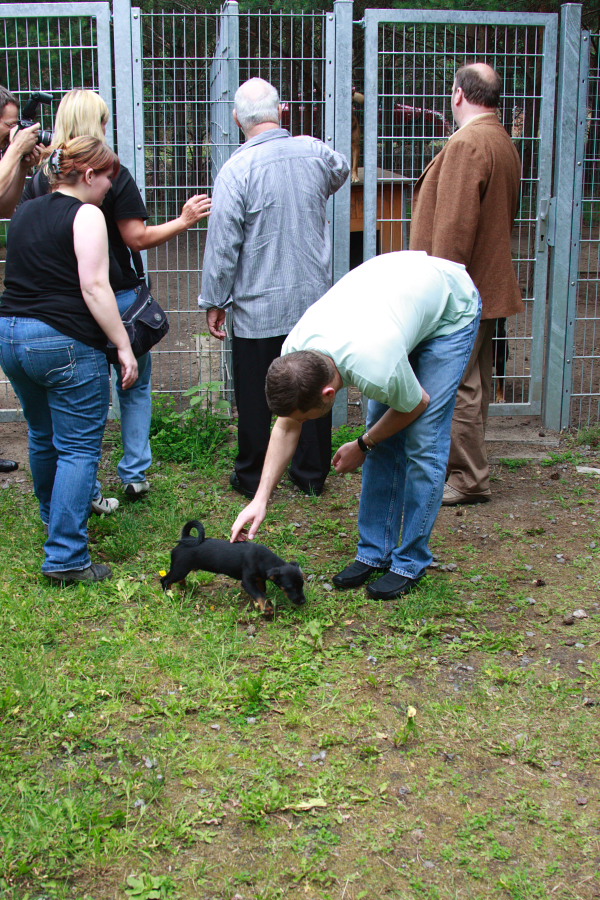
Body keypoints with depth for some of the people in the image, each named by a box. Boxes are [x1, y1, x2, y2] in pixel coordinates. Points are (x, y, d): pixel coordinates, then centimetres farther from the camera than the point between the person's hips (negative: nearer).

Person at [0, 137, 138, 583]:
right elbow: (94, 286, -17)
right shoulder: (85, 215, -8)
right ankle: (66, 557, -7)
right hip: (65, 343, -8)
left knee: (43, 435, 25)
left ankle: (54, 515, 46)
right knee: (79, 448, -3)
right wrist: (124, 347, -15)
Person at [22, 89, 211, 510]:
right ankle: (135, 475, 17)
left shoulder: (41, 178, -1)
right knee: (135, 386, 16)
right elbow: (138, 238, -13)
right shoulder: (114, 176, -12)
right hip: (118, 298, -3)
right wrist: (184, 221, -4)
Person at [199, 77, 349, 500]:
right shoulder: (315, 152, 0)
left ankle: (252, 478, 19)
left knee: (254, 396, 8)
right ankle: (312, 474, 23)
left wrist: (215, 300, -2)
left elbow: (222, 243, -12)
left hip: (258, 306, -4)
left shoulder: (237, 169, -14)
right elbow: (341, 171, 25)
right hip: (314, 298, 4)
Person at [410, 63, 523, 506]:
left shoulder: (468, 143, -18)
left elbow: (455, 225, -23)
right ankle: (468, 467, 27)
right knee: (474, 383, 16)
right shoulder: (504, 143, 14)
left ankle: (470, 481, 4)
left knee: (459, 386, -3)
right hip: (489, 284, 10)